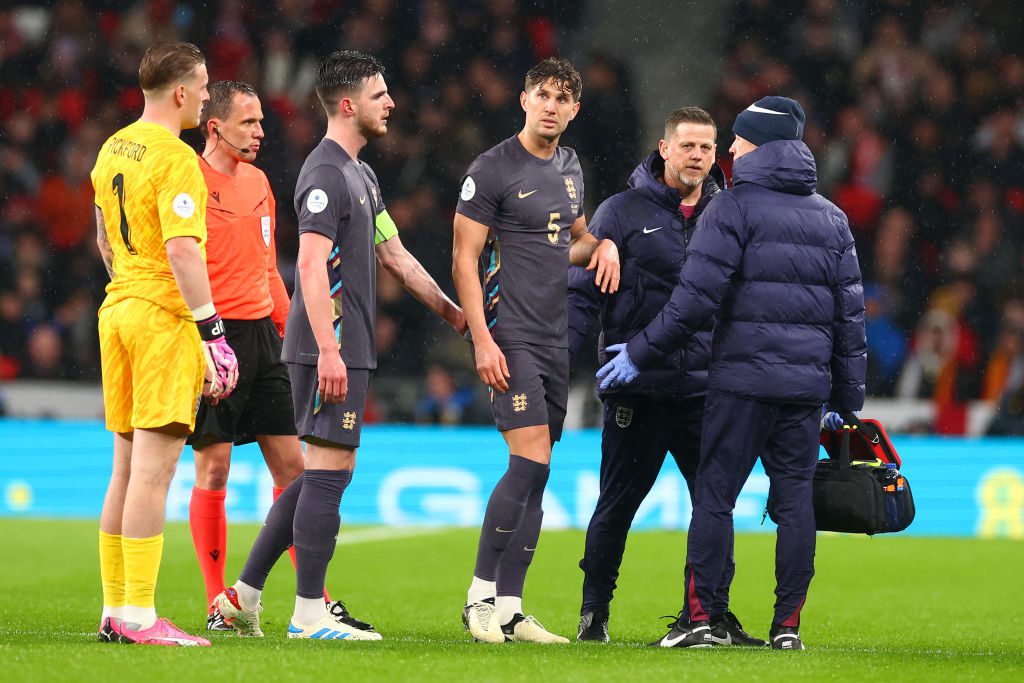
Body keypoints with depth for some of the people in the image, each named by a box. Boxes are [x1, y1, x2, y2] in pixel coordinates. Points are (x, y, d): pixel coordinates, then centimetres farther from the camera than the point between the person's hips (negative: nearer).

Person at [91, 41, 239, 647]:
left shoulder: (113, 150, 14)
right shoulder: (175, 159, -13)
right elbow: (182, 250, -21)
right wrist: (212, 330, -20)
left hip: (118, 308, 9)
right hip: (166, 317, -9)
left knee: (127, 469, 12)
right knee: (153, 470, -9)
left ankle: (115, 610, 15)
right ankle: (140, 617, -12)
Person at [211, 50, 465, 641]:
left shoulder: (361, 174, 20)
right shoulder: (326, 173, -12)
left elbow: (395, 255, 27)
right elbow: (312, 265, -20)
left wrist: (452, 312, 25)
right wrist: (329, 350, -26)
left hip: (350, 349, 10)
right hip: (330, 349, -10)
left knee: (322, 474, 11)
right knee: (330, 470, -8)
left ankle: (245, 596, 15)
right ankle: (310, 614, -6)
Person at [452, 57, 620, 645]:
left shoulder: (569, 168, 15)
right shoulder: (493, 170, -7)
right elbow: (464, 260, -9)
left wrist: (603, 245, 7)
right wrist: (483, 341, -17)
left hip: (556, 339, 7)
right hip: (511, 336, -7)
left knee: (535, 476, 5)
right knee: (531, 462, -18)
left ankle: (510, 609, 7)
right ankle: (481, 596, -11)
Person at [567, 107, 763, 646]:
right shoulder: (623, 212, -1)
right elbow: (582, 293, -1)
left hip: (705, 390, 3)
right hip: (637, 392, -3)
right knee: (617, 504, 5)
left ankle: (713, 616, 8)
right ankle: (593, 613, 18)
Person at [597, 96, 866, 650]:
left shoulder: (733, 208, -4)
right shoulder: (831, 219, 14)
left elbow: (696, 298, -11)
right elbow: (850, 313, 14)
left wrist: (641, 353, -2)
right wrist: (846, 398, 20)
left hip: (742, 379, -5)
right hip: (807, 384, 5)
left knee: (714, 494, 0)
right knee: (795, 497, 5)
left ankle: (697, 616, -2)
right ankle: (788, 624, 4)